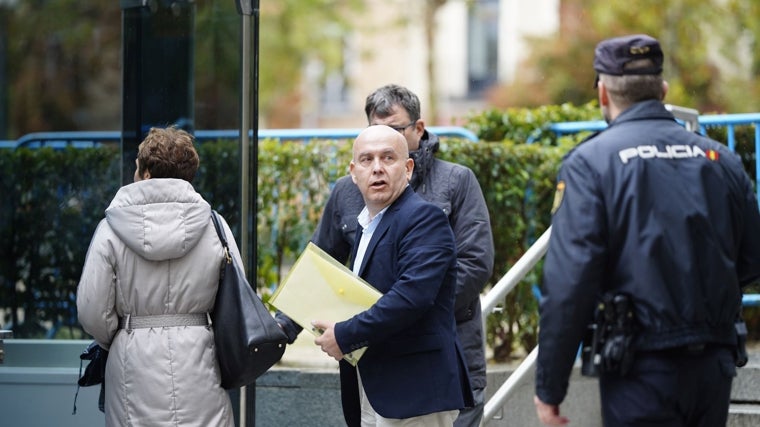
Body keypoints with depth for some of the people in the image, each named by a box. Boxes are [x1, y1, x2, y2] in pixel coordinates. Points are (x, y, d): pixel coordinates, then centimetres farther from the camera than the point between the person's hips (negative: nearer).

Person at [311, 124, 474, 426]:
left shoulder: (424, 217, -11)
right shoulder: (366, 223, 19)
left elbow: (412, 295, -23)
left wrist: (345, 336, -17)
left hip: (413, 391, -9)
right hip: (371, 393, 9)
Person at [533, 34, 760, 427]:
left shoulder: (589, 162, -7)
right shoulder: (720, 158, 8)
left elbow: (568, 282, -13)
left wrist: (549, 388, -8)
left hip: (643, 369, -5)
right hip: (715, 368, 5)